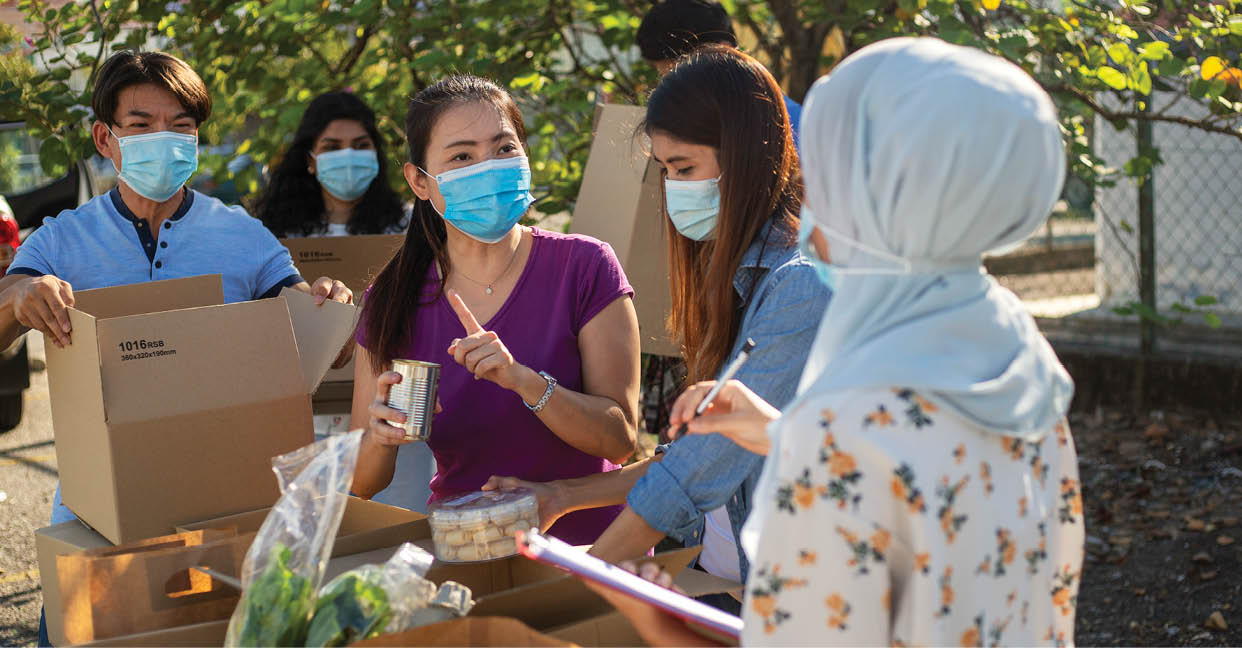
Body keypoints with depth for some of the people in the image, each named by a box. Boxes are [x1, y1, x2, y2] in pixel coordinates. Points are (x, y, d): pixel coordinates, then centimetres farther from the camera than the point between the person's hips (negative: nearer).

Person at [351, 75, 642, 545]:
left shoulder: (585, 267, -3)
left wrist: (522, 380, -23)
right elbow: (360, 485, 8)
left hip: (585, 549, -2)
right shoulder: (393, 301, 5)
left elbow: (620, 438, -8)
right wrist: (380, 438, -15)